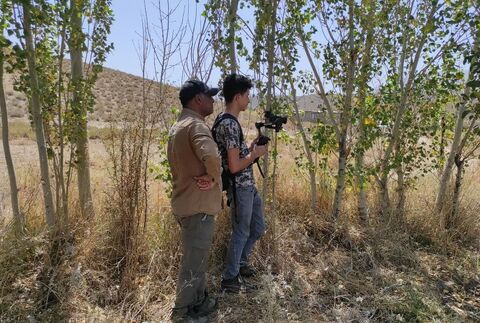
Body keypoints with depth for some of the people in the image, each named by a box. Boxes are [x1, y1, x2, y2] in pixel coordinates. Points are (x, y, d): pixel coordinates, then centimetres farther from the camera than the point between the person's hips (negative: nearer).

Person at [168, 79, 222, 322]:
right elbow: (210, 155, -37)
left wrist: (203, 176, -1)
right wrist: (214, 177, -18)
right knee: (194, 261, 4)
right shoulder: (196, 124, -18)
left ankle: (200, 302, 36)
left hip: (185, 201, 10)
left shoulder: (177, 127, 15)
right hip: (198, 204, -10)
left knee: (197, 257, 21)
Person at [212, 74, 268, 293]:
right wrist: (256, 153, -10)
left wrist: (252, 146, 6)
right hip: (240, 188, -10)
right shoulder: (230, 124, -22)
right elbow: (234, 166, -24)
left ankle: (240, 262, 40)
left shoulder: (227, 120, 11)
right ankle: (230, 279, 24)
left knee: (257, 229, 21)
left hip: (247, 185, 10)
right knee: (241, 233, 6)